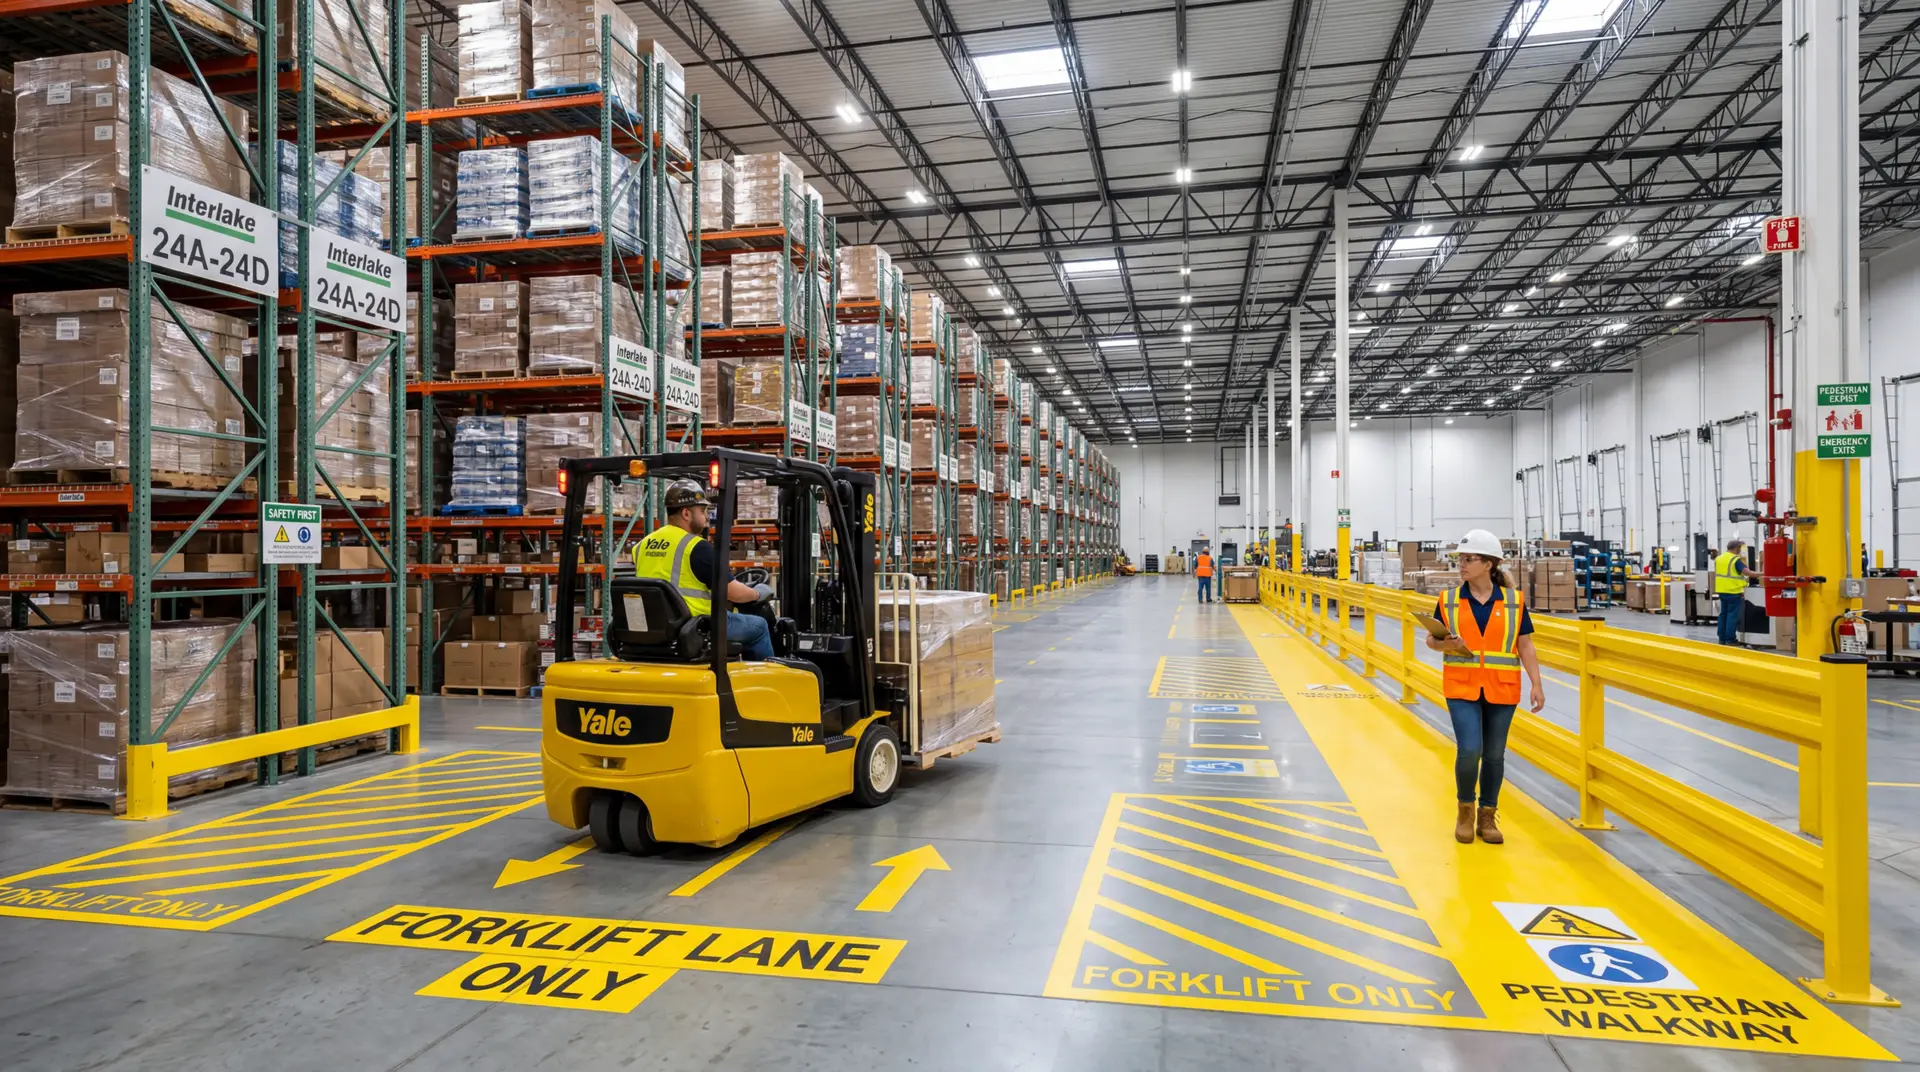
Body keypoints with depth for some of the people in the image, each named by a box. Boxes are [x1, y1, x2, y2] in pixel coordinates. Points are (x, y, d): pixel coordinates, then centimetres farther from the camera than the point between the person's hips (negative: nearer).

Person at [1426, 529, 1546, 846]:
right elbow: (1431, 640, 6)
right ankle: (1465, 809, 16)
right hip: (1462, 688, -1)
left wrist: (1536, 685, -2)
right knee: (1469, 750, -10)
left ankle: (1487, 816, 26)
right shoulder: (1448, 600, -1)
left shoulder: (1514, 600, -1)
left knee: (1494, 755, 9)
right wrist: (1447, 645, -16)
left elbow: (1526, 646, 3)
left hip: (1501, 690, 1)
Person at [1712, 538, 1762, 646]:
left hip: (1722, 590, 7)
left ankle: (1722, 638, 15)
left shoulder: (1718, 558, 9)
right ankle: (1730, 639, -1)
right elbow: (1748, 573, -21)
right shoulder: (1736, 560, -13)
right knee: (1733, 615, -2)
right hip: (1733, 591, -7)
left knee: (1724, 614, 12)